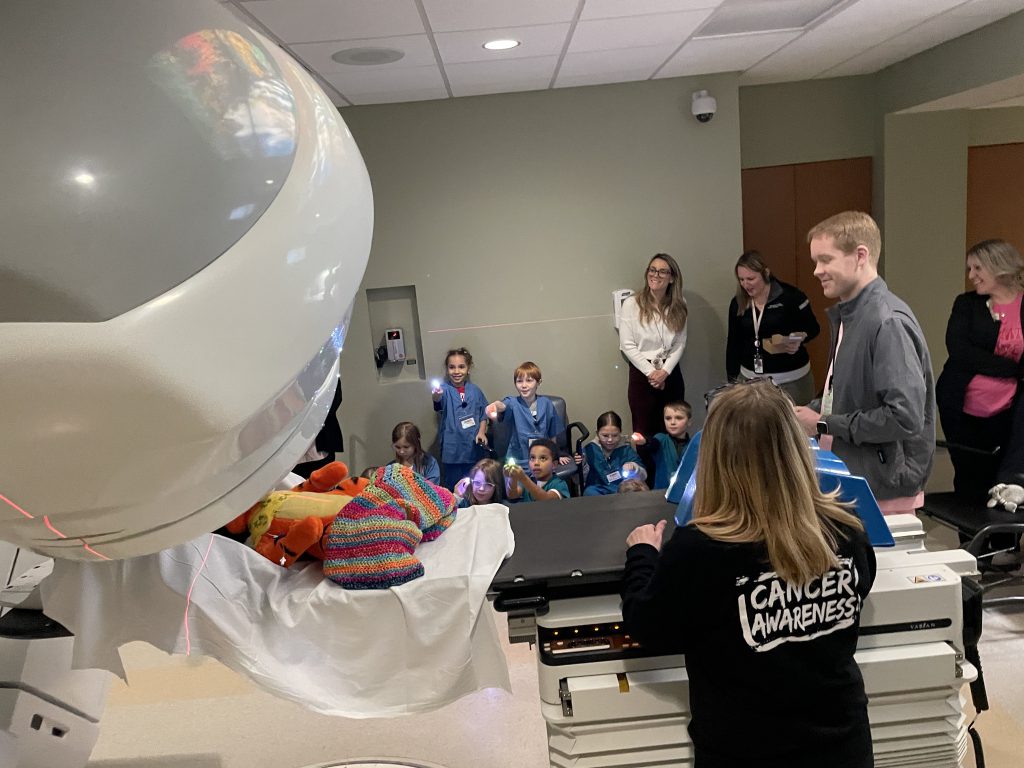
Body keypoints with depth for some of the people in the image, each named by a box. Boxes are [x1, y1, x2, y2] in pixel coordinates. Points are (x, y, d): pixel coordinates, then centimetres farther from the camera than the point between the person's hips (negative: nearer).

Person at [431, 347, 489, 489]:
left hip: (473, 447, 3)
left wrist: (482, 432, -6)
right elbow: (439, 402, -32)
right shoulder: (444, 388, -9)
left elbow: (483, 413, 10)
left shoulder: (475, 390, 2)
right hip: (452, 448, -3)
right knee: (452, 487, 7)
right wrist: (436, 396, -56)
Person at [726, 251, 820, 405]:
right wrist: (732, 378, 9)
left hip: (791, 378, -3)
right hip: (750, 377, 3)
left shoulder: (790, 296, -10)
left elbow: (813, 328, -2)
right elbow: (733, 343, 9)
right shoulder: (738, 303, 3)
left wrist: (799, 340, -23)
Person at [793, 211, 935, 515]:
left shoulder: (888, 322, -19)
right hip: (850, 480, 8)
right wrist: (809, 411, 2)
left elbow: (906, 417, -25)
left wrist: (824, 424, -17)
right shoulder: (847, 316, 9)